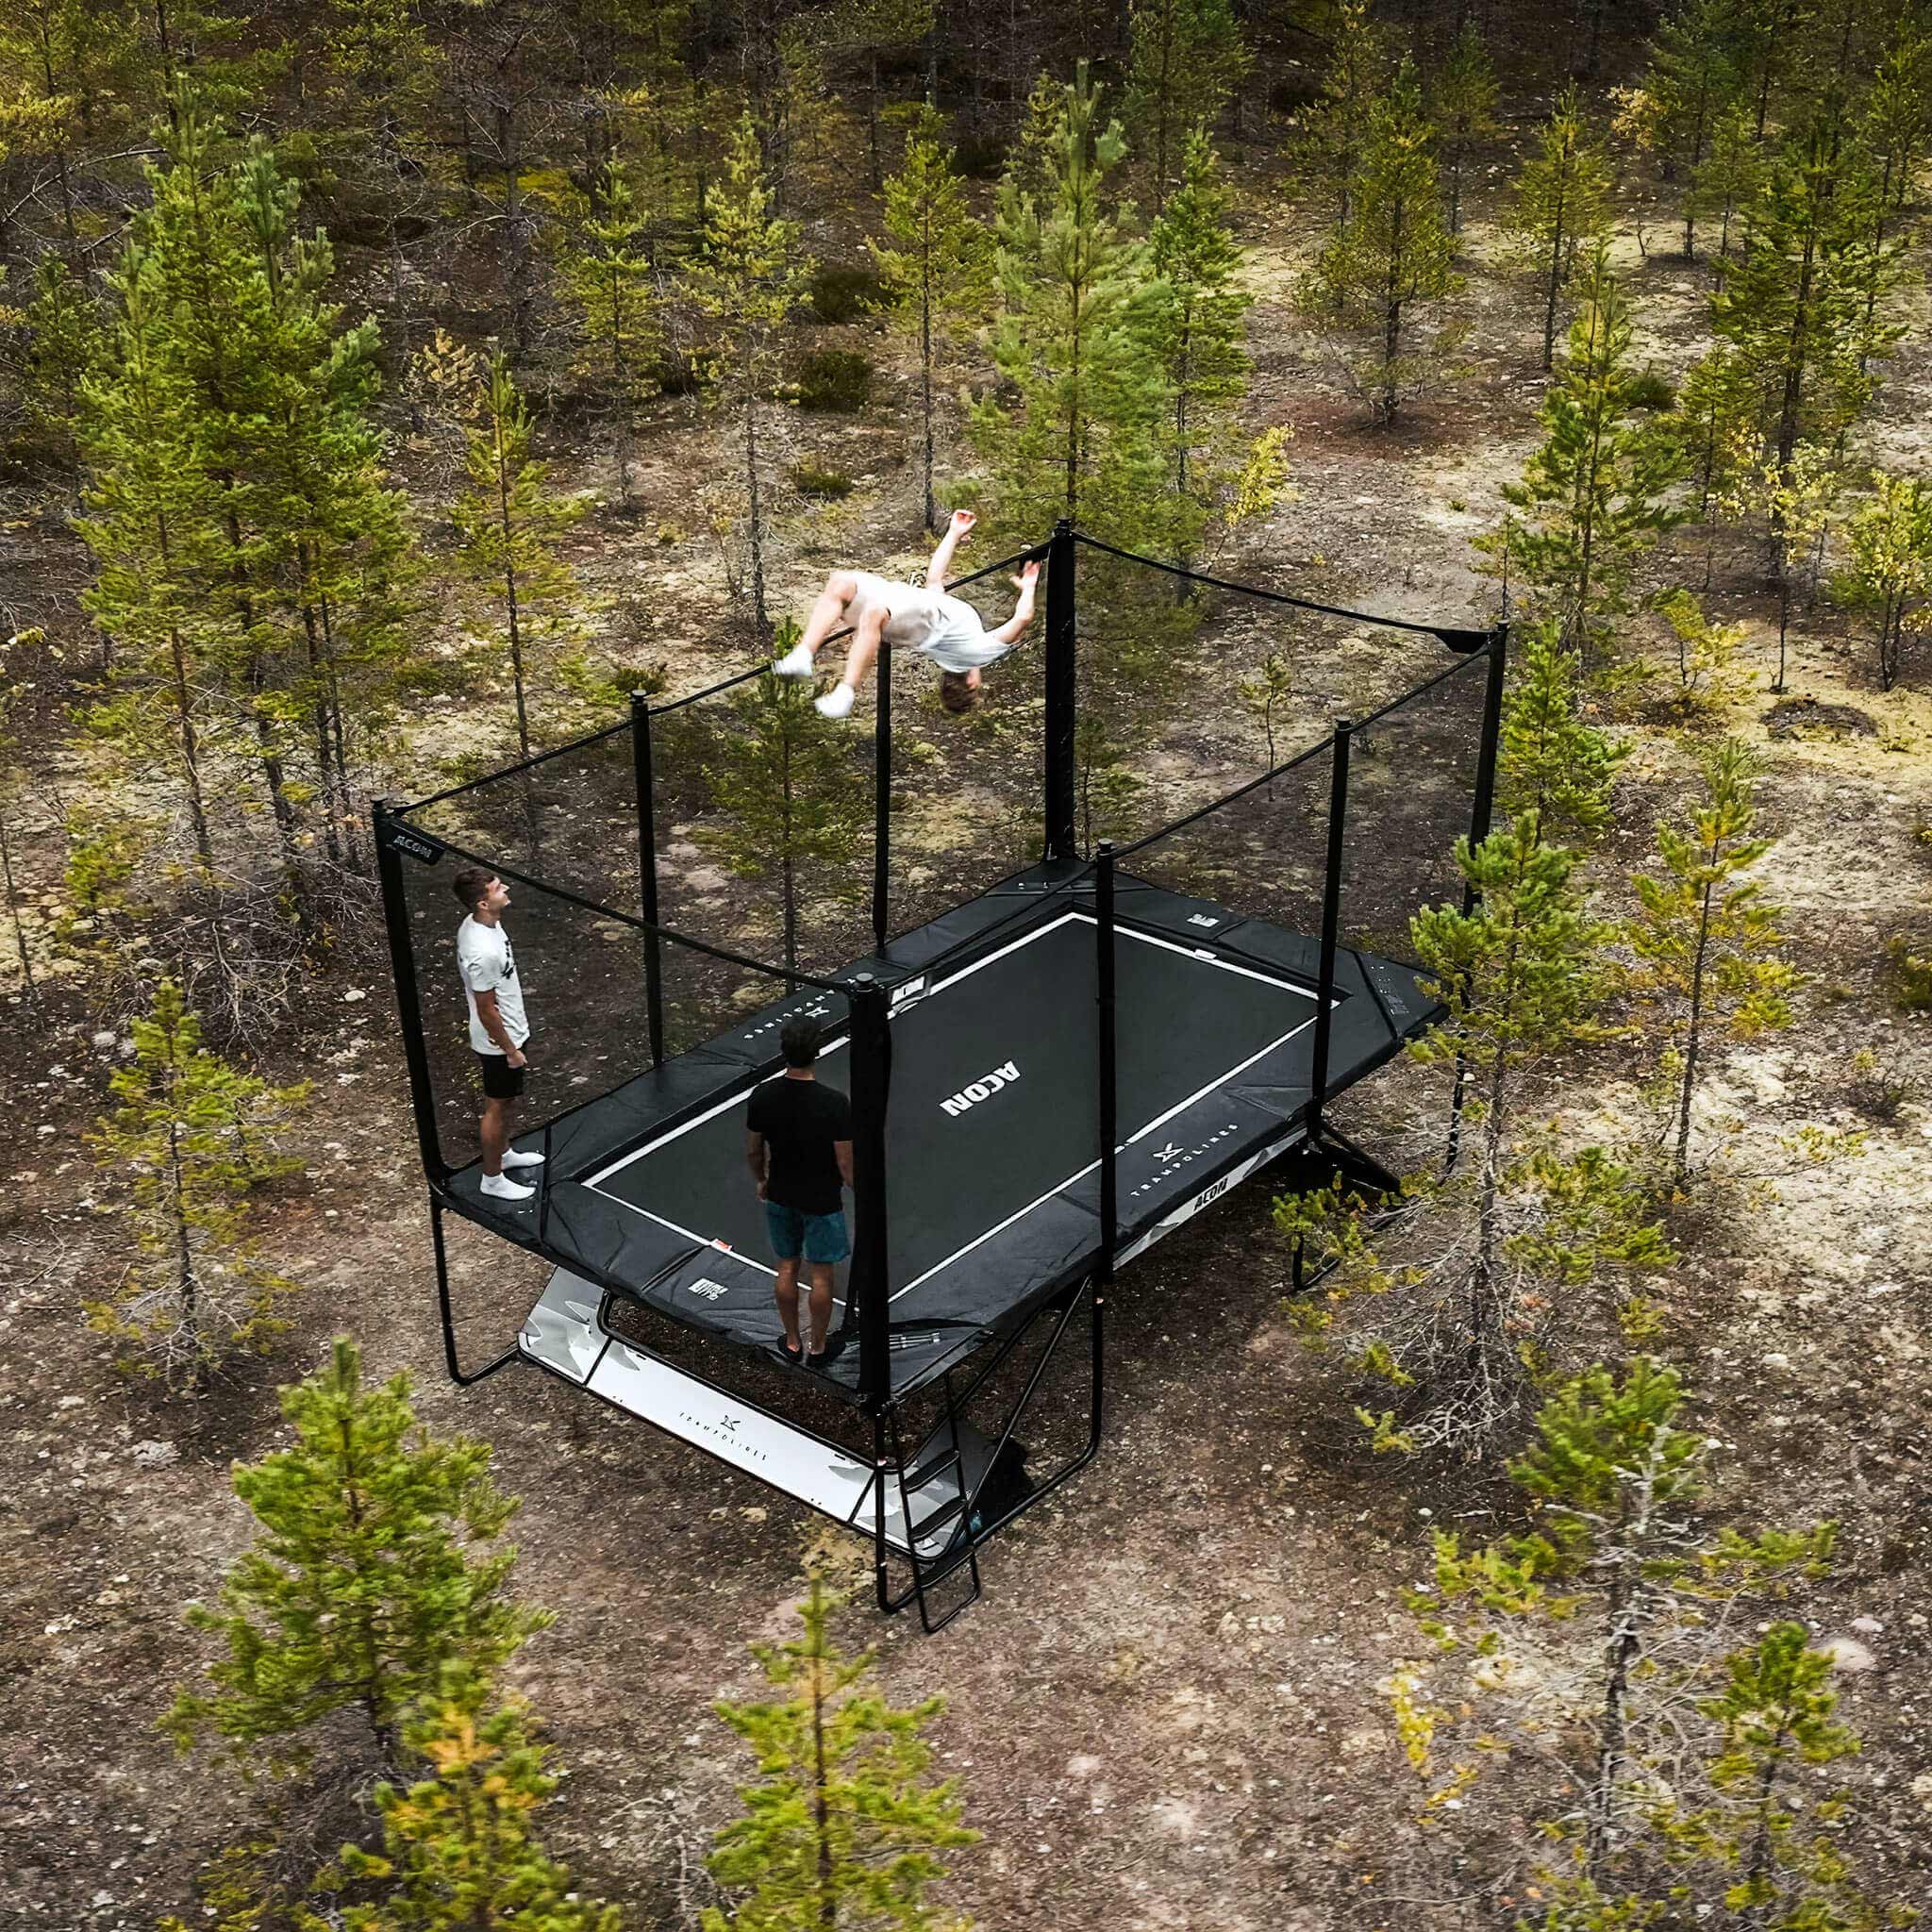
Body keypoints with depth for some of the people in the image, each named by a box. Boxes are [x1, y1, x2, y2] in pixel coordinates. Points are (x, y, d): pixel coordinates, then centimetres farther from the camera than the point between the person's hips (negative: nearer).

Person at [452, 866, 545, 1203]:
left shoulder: (475, 922, -6)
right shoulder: (484, 953, -36)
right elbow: (486, 1010, -26)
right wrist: (511, 1051, -16)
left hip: (510, 1029, 9)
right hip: (499, 1041, -9)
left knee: (509, 1101, 28)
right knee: (498, 1107, 10)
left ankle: (503, 1153, 49)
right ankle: (492, 1179, 28)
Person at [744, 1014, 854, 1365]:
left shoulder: (762, 1096, -16)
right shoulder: (835, 1103, -27)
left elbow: (753, 1150, -1)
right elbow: (846, 1165, -19)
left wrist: (760, 1181, 18)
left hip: (780, 1197, 4)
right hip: (821, 1201, -4)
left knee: (787, 1268, 19)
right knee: (821, 1274, 14)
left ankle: (793, 1343, 34)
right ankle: (817, 1346, 29)